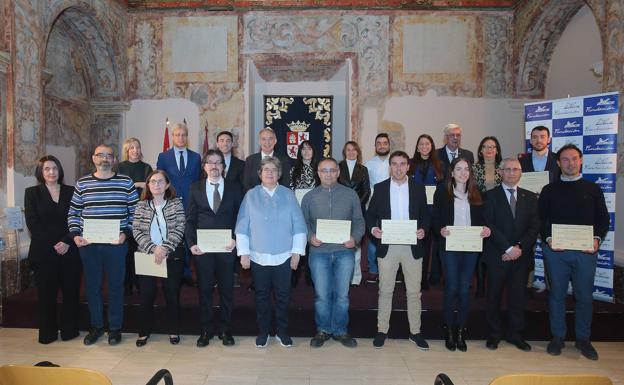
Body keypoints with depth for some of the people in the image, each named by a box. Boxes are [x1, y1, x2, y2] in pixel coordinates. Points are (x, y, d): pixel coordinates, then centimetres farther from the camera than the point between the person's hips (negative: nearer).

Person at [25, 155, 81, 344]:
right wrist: (53, 244, -11)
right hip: (43, 252, -1)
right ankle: (47, 333, 18)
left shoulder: (71, 192, 9)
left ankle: (69, 330, 18)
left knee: (71, 291, 5)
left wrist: (67, 242, -10)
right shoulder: (32, 193, 6)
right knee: (46, 293, 5)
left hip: (70, 250, 1)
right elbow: (32, 223, -3)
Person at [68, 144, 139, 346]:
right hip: (88, 244, 2)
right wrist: (75, 235, -2)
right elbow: (73, 213, 12)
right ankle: (96, 326, 28)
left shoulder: (126, 182, 1)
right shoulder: (82, 183, 7)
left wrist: (126, 233, -8)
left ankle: (115, 327, 20)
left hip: (116, 244, -2)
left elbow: (135, 212, 2)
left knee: (116, 285, 5)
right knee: (92, 285, 11)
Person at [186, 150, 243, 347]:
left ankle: (225, 329, 24)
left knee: (226, 289, 9)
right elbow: (190, 219, 4)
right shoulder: (196, 188, 6)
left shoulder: (234, 188, 4)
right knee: (204, 290, 9)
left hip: (226, 247, 0)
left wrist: (235, 239, -12)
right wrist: (191, 243, -7)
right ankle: (206, 330, 24)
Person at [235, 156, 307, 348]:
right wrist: (244, 253, -3)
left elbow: (299, 226, 3)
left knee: (283, 296, 8)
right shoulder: (251, 196, 3)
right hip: (258, 257, 0)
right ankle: (263, 332, 26)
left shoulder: (288, 195, 3)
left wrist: (297, 252, -2)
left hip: (284, 257, 0)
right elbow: (242, 227, 2)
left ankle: (282, 332, 25)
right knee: (262, 295, 11)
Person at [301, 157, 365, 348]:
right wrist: (310, 237, -11)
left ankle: (340, 330, 25)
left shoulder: (350, 194, 4)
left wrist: (355, 238, -11)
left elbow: (359, 221, 6)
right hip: (319, 252, 0)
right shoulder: (309, 197, 6)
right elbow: (303, 222, 7)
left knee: (342, 294, 8)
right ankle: (323, 330, 24)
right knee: (321, 295, 5)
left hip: (344, 251, 0)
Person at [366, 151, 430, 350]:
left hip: (412, 246, 1)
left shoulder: (418, 188, 5)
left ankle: (415, 331, 22)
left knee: (414, 291, 8)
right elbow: (370, 214, 5)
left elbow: (425, 215, 8)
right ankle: (382, 330, 20)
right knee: (385, 290, 8)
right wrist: (373, 228, -14)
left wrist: (423, 229, -11)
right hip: (387, 246, -1)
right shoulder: (380, 188, 3)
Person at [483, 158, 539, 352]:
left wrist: (520, 247, -11)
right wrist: (508, 248, -14)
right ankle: (493, 334, 19)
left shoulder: (530, 197, 10)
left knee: (518, 296, 9)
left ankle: (515, 335, 23)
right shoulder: (491, 195, 0)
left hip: (522, 255, 3)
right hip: (497, 255, -2)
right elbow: (490, 226, -8)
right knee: (494, 296, 6)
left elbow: (534, 227, 3)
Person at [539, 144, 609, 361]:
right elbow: (541, 219, 4)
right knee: (557, 294, 7)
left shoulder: (593, 189, 9)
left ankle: (583, 339, 23)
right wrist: (548, 239, -12)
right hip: (555, 250, 0)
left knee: (584, 295, 7)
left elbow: (603, 219, 7)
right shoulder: (549, 190, 7)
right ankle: (557, 337, 20)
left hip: (586, 251, 1)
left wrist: (597, 239, -10)